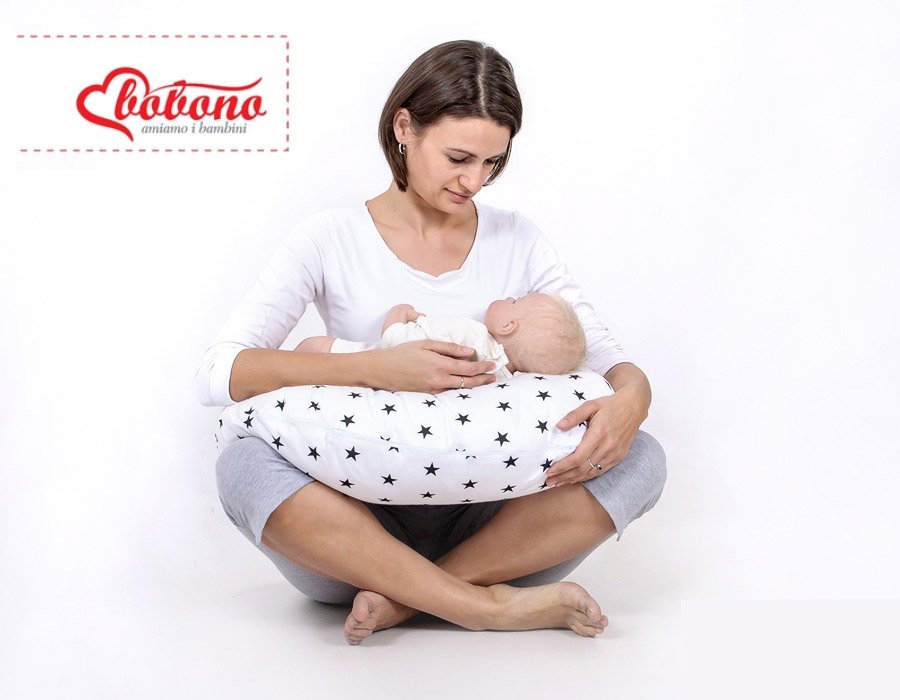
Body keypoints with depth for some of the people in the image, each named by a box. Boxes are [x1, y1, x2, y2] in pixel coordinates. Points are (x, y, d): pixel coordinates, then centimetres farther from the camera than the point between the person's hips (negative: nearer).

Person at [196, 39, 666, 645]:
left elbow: (612, 360, 3)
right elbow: (218, 374, -14)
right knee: (243, 465, -30)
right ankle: (489, 606, -28)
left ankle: (401, 597, -23)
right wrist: (377, 369, -28)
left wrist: (629, 400, -23)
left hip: (484, 524, 3)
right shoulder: (331, 242, -2)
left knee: (640, 458, -19)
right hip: (364, 517, -2)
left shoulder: (518, 242, 7)